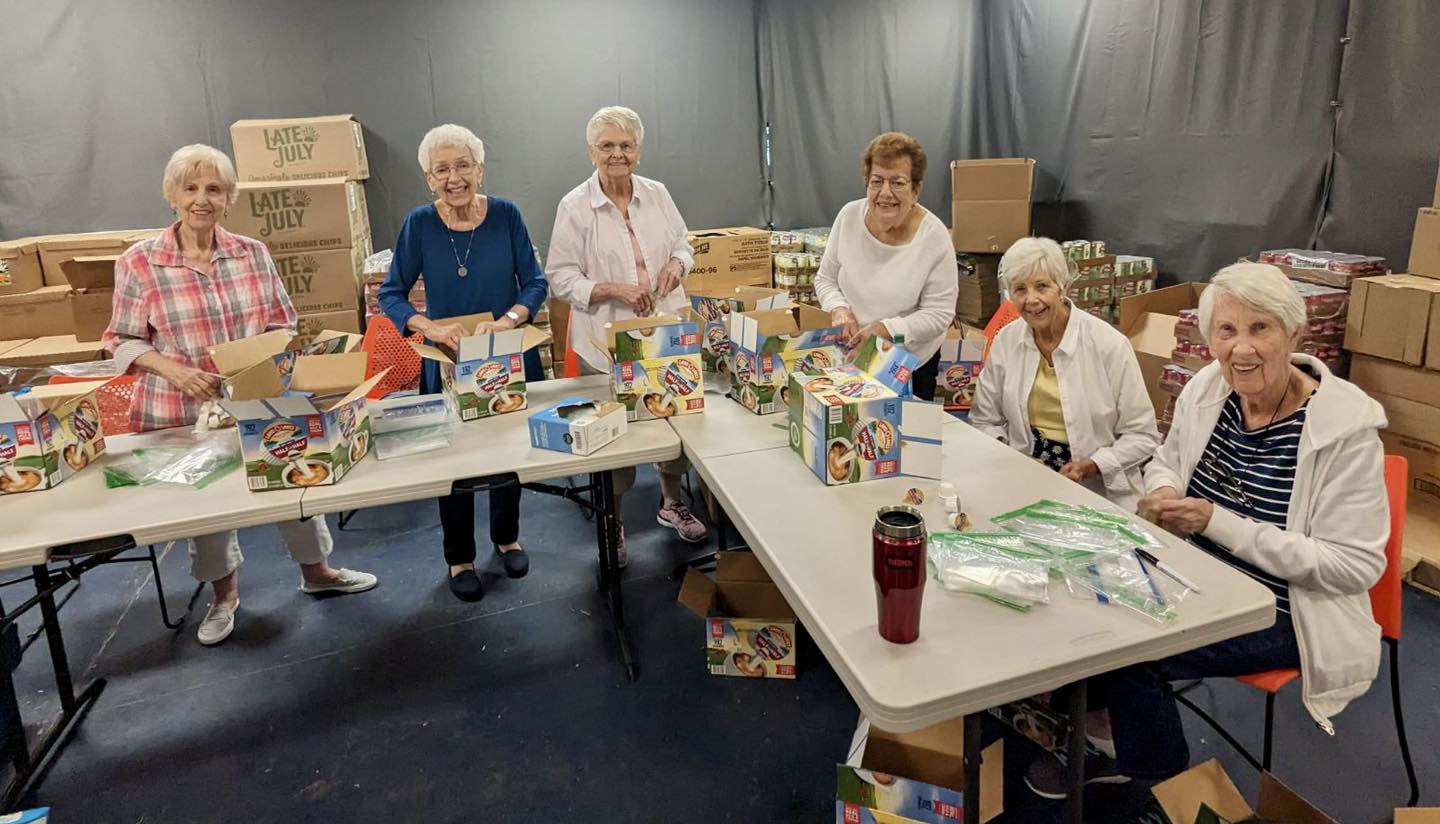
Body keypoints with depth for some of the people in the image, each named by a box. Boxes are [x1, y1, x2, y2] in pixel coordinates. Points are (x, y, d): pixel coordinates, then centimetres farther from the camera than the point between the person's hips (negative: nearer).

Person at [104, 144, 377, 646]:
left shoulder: (253, 253, -1)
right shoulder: (138, 263, -8)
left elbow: (282, 323, 4)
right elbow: (123, 342, -3)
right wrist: (174, 370, -20)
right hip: (184, 411, -1)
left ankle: (315, 571, 35)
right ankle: (224, 593, 38)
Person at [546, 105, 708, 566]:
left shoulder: (657, 194, 6)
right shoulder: (574, 207, -6)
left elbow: (682, 245, 16)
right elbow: (561, 277, -7)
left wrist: (677, 264, -7)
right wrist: (615, 290, -20)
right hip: (608, 339, -3)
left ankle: (672, 502, 36)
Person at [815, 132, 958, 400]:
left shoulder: (934, 236, -18)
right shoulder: (849, 216, -9)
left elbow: (940, 314, -15)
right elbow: (825, 279, 2)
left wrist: (887, 328, -27)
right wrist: (838, 308, -17)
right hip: (849, 358, 3)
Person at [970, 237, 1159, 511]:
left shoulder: (1109, 345, -8)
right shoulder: (1005, 342, 2)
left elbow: (1142, 437, -3)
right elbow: (985, 420, 11)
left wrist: (1089, 467, -19)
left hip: (1101, 493, -2)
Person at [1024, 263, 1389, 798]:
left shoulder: (1346, 428, -20)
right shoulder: (1206, 388, -5)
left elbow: (1356, 565, -20)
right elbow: (1166, 459, 14)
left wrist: (1217, 522, -27)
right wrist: (1164, 491, -11)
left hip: (1279, 615, -5)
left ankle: (1156, 777, 10)